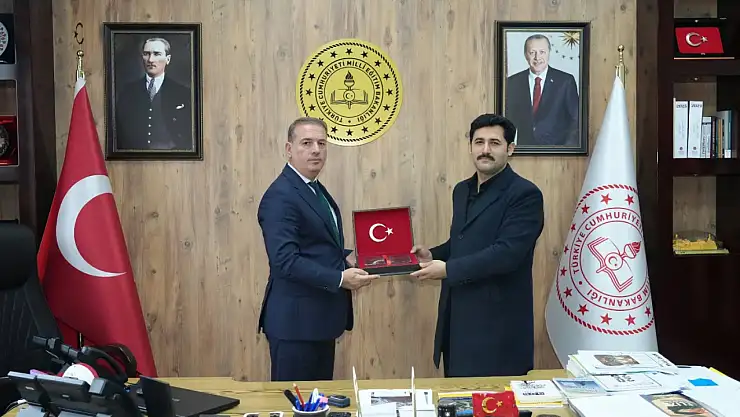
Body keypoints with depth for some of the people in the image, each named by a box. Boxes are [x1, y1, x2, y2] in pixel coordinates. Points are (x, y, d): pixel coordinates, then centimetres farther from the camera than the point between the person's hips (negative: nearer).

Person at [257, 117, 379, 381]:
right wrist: (340, 278, -25)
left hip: (319, 317, 10)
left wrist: (344, 257, 3)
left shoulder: (316, 189, 13)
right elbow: (285, 260, -25)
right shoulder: (280, 196, -18)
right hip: (296, 320, -9)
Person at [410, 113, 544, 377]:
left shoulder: (525, 194, -13)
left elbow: (507, 253, -23)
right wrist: (433, 255, 1)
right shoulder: (462, 190, 12)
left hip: (497, 325, -7)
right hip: (458, 319, 8)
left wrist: (448, 269, -20)